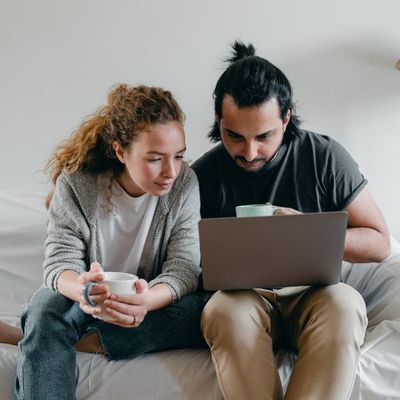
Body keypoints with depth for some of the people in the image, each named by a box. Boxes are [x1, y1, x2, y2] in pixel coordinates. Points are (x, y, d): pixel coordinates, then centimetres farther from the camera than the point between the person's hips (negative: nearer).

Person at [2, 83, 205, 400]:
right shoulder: (76, 184, -15)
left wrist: (146, 300, -44)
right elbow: (60, 262, -18)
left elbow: (184, 267, -19)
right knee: (48, 305, -35)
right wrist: (81, 289, -46)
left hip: (155, 302, 2)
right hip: (90, 300, -2)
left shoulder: (184, 184, -13)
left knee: (202, 312, -31)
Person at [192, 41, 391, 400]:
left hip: (311, 296, 0)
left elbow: (379, 243, 0)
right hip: (240, 297, 0)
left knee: (345, 302, -34)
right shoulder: (204, 175, -1)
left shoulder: (325, 157, -4)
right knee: (226, 310, -35)